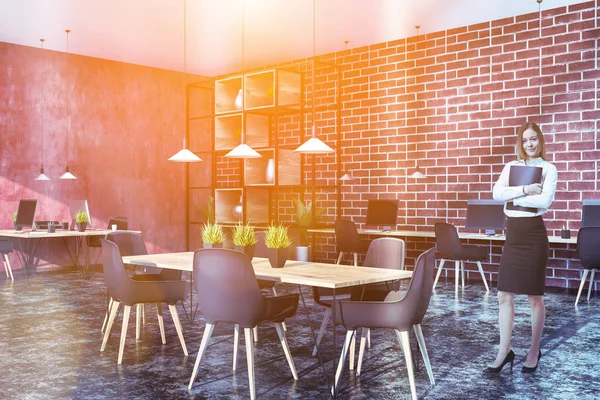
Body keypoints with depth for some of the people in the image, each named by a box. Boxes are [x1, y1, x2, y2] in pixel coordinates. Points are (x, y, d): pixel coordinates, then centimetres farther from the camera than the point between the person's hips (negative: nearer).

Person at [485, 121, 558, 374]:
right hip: (512, 234, 4)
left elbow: (545, 201, -17)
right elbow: (497, 193, -5)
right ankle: (504, 351, 13)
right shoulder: (510, 167, 11)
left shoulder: (548, 169, -1)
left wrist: (513, 198, -10)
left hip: (533, 234, -4)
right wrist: (524, 190, -17)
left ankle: (534, 351, 21)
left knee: (534, 295, 5)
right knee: (504, 295, 3)